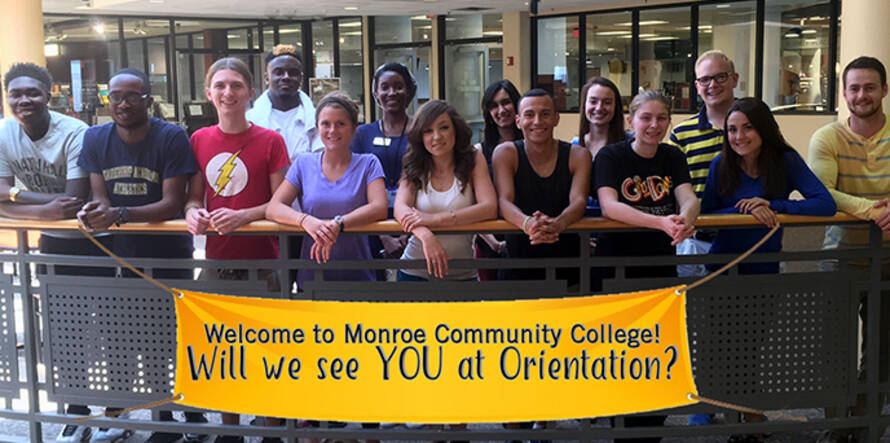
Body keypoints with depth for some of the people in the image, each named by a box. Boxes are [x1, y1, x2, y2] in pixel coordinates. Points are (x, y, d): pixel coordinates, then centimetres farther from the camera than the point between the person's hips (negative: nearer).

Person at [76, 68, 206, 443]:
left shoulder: (172, 138, -15)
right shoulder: (95, 138, 0)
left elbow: (173, 204, -19)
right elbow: (100, 197, 1)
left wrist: (118, 214, -31)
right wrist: (93, 211, -24)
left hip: (169, 257, -4)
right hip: (121, 257, 4)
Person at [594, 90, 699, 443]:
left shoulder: (673, 158, 6)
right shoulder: (611, 156, -8)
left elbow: (689, 198, -9)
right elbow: (609, 205, -24)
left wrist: (685, 220, -35)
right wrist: (661, 222, -38)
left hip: (661, 261, 4)